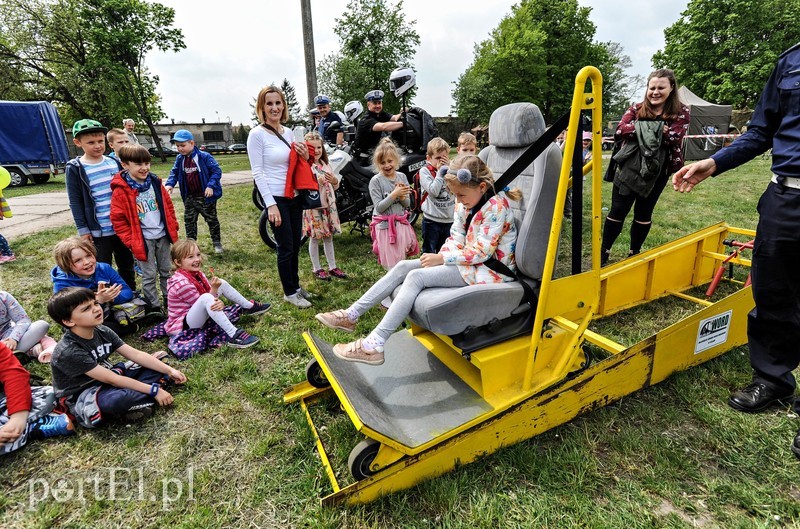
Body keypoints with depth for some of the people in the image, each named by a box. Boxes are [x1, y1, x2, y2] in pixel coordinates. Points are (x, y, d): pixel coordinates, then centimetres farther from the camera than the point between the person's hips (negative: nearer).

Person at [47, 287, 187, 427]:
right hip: (80, 396, -8)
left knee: (156, 368, -2)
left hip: (104, 381, 8)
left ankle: (133, 402, -22)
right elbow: (111, 379, -27)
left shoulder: (102, 331, -5)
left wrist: (169, 370, -12)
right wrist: (153, 390, -26)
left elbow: (135, 354, -5)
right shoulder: (68, 351, -27)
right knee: (116, 399, -41)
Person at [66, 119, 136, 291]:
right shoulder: (75, 169, -6)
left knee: (127, 265, 16)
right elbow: (75, 202, -5)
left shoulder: (114, 163, 6)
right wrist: (83, 229, -8)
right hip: (98, 231, -4)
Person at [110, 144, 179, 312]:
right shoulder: (121, 191, -12)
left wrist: (173, 227, 6)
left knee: (166, 271, 17)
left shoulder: (155, 183, 2)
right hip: (143, 240, -4)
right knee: (149, 276, 5)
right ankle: (154, 307, 17)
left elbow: (168, 206, 11)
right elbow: (118, 219, -10)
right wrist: (131, 241, -12)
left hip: (163, 236, 4)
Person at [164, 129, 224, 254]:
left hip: (206, 196, -6)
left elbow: (216, 171, -14)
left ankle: (217, 243, 18)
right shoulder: (179, 159, 4)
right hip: (189, 197, 6)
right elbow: (174, 172, 12)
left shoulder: (204, 157, -15)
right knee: (189, 221, 13)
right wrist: (170, 184, -6)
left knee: (212, 220, 6)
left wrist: (211, 186, -24)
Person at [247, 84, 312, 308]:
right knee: (286, 247, 0)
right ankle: (289, 292, 16)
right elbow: (258, 173, -12)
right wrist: (271, 204, -18)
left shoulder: (288, 132, 9)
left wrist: (304, 158, -4)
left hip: (294, 196, 7)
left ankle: (296, 285, 30)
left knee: (296, 245, 14)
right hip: (276, 198, -6)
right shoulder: (257, 134, -9)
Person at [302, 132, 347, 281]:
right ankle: (317, 269, 17)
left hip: (329, 206, 6)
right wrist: (318, 182, -28)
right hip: (314, 207, -6)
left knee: (328, 237, 13)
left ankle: (332, 267, 23)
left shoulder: (325, 164, 10)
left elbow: (335, 187, 15)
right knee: (315, 238, 5)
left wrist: (335, 181, -6)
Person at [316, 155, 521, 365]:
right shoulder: (465, 203, 8)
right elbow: (456, 239, 8)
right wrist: (440, 258, -12)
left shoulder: (496, 207, -19)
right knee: (403, 267, -3)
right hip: (467, 259, 9)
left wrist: (441, 258, -18)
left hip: (486, 268, -9)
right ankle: (350, 315, -1)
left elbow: (481, 252, -22)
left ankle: (374, 345, -24)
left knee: (417, 276, -24)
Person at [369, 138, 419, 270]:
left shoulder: (402, 177, 2)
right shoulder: (375, 181, -9)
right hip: (384, 225, -4)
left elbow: (407, 204, 4)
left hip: (401, 224, 4)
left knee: (402, 261, 15)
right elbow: (379, 207, -15)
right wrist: (394, 194, -23)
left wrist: (401, 196, -18)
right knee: (391, 265, 1)